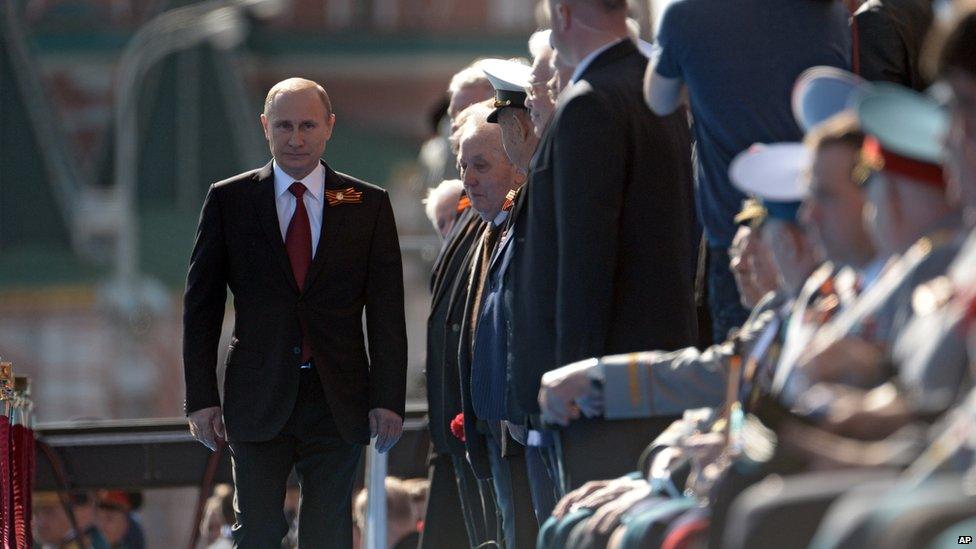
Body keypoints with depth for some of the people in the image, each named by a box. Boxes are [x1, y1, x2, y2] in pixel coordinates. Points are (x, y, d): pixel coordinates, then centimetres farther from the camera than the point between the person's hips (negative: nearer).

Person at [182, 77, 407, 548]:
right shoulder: (228, 200, 5)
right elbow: (200, 309, 5)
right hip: (258, 400, 0)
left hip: (337, 402, 0)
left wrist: (388, 399, -3)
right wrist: (201, 398, -2)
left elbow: (386, 313, 4)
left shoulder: (368, 205, 6)